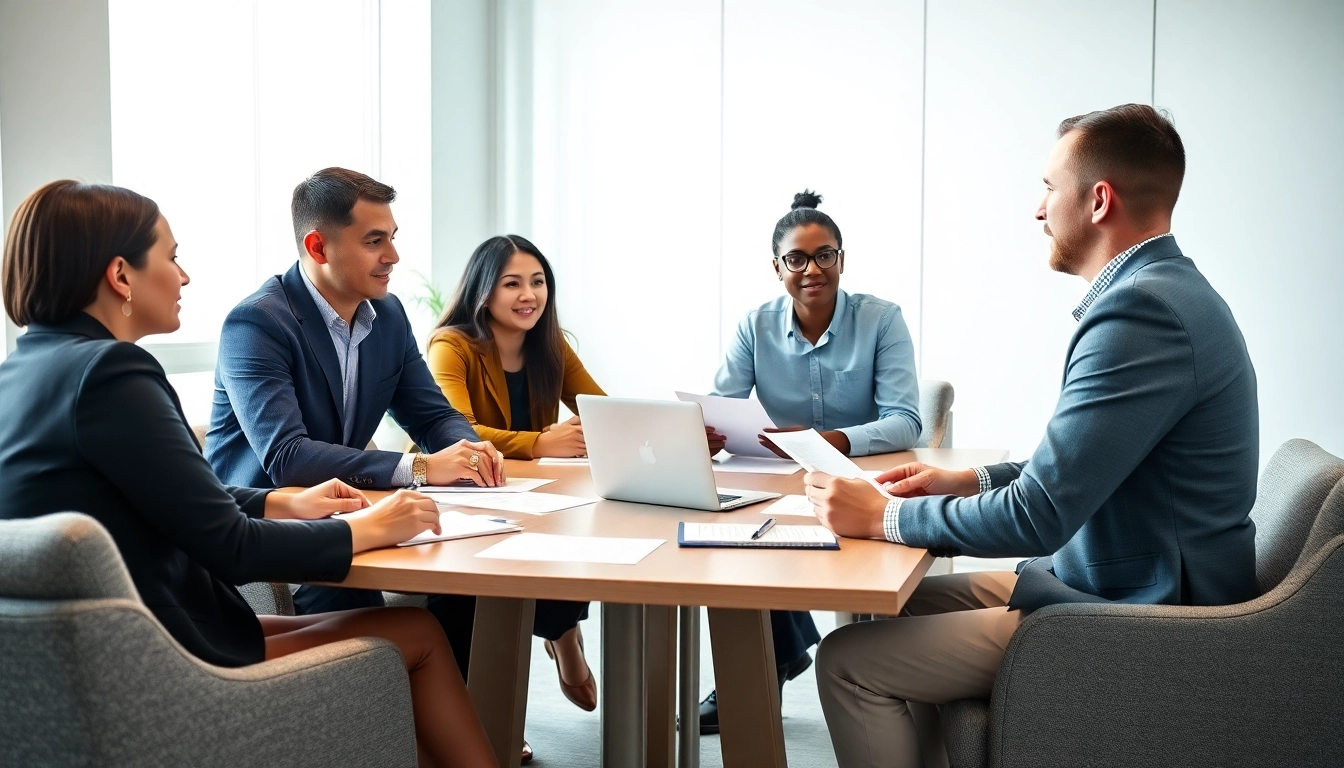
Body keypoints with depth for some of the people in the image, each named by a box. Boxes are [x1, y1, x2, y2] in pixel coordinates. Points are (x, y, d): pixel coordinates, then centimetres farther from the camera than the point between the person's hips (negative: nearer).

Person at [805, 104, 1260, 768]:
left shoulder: (1143, 310, -25)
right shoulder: (1169, 290, 9)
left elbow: (1037, 516, -24)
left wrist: (883, 517, -12)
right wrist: (971, 481, 11)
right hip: (1127, 586, 10)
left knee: (848, 661, -11)